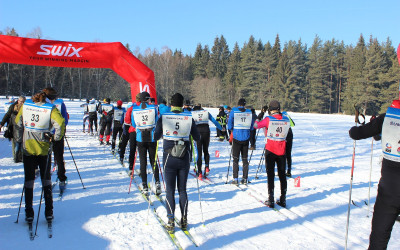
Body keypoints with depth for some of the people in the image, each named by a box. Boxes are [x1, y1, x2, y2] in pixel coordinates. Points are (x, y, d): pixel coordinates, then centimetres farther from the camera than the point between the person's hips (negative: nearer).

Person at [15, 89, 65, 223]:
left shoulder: (25, 105, 1)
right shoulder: (51, 108, -12)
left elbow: (18, 122, 10)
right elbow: (61, 123, -25)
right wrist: (55, 137, -12)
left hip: (28, 148, 2)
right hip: (44, 149, -2)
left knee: (29, 180, 11)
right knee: (46, 180, 11)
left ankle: (29, 213, 11)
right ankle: (49, 212, 13)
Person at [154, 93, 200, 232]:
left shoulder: (163, 118, -7)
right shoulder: (189, 118, -5)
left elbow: (156, 137, 0)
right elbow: (197, 138, 3)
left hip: (169, 159, -1)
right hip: (184, 159, 1)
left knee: (170, 190, 7)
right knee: (182, 189, 14)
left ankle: (171, 222, 5)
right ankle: (184, 220, 17)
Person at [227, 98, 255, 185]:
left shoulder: (233, 111, -6)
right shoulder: (249, 112, 1)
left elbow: (229, 126, -4)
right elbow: (252, 127, 7)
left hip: (237, 138, -2)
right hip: (246, 138, 2)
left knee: (235, 159, 5)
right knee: (245, 159, 12)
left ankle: (235, 179, 2)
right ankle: (245, 179, 15)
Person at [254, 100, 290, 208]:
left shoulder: (268, 119, -13)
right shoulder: (286, 120, -3)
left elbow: (256, 125, -1)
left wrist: (256, 121, 22)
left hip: (270, 150, -3)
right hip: (282, 150, 3)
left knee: (270, 174, 4)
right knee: (282, 175, 12)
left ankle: (271, 200, 4)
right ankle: (283, 200, 18)